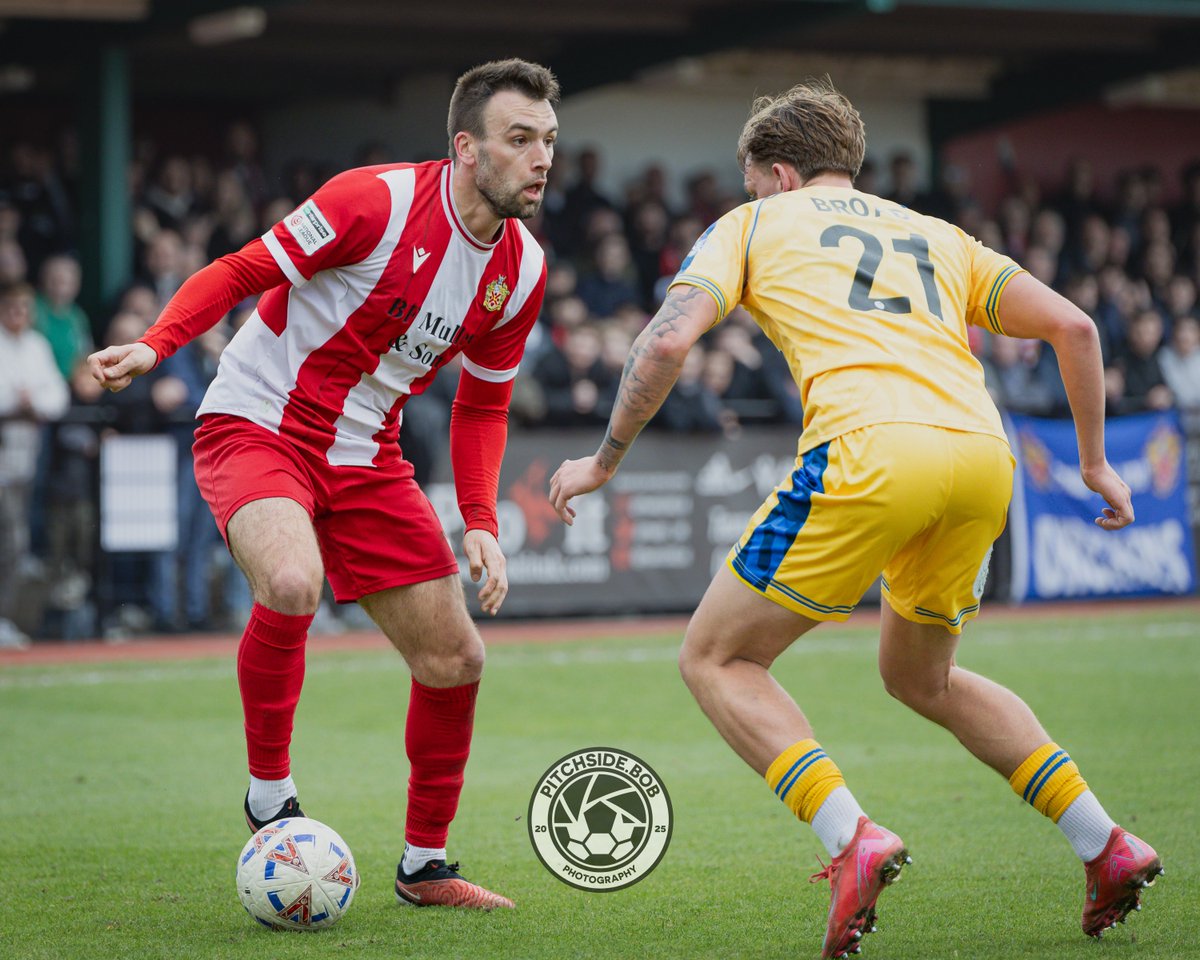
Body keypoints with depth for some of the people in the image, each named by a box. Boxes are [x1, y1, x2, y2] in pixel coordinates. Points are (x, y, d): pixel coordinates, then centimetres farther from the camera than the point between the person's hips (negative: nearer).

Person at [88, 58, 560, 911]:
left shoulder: (521, 270, 0)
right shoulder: (377, 201, -19)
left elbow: (482, 405, 13)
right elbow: (241, 272, -12)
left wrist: (481, 522, 1)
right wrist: (154, 346, -26)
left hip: (363, 457, 7)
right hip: (256, 425, -6)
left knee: (454, 659, 3)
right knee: (292, 582, -36)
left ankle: (424, 865, 23)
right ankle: (270, 791, -12)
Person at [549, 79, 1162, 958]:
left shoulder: (754, 224, 20)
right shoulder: (937, 237, 31)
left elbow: (669, 340, 4)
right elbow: (1073, 328, 21)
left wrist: (605, 461, 14)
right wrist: (1095, 461, 29)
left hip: (869, 450, -6)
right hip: (983, 456, 6)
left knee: (717, 660, 9)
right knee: (920, 676, 28)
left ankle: (852, 840, -12)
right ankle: (1107, 845, 19)